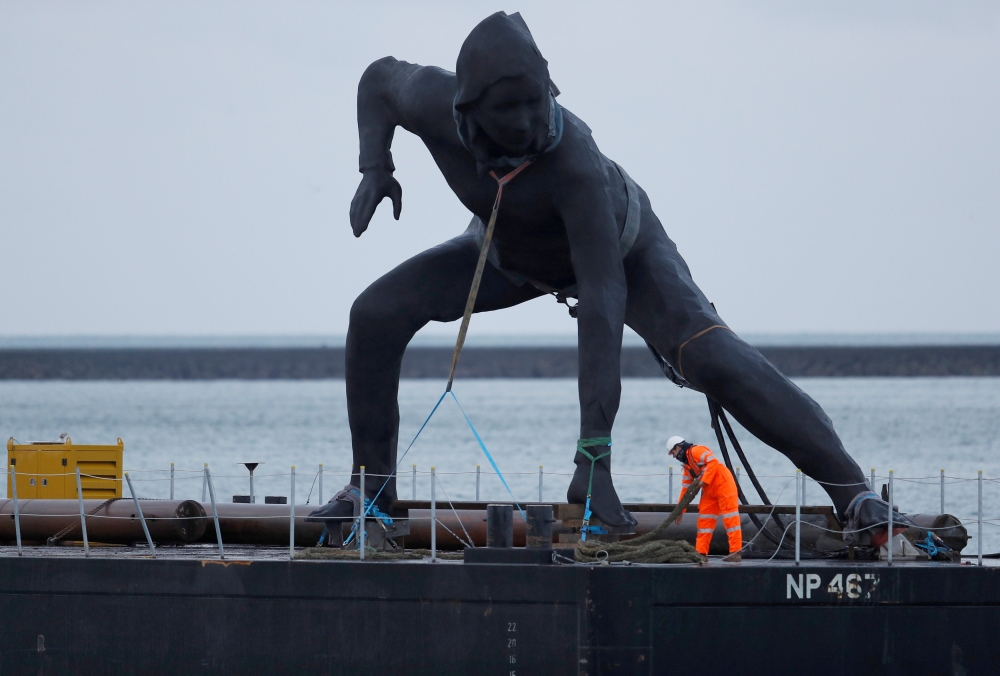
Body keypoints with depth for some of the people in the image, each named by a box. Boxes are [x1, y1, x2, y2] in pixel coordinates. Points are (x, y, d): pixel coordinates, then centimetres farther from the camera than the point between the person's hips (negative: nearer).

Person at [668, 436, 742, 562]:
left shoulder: (696, 451, -9)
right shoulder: (687, 465, 19)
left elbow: (713, 462, -22)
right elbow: (685, 488, 22)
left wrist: (704, 481, -23)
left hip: (724, 485, -10)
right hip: (710, 492, 10)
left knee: (730, 519, -10)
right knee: (704, 520, 6)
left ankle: (736, 552, -14)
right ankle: (701, 553, 7)